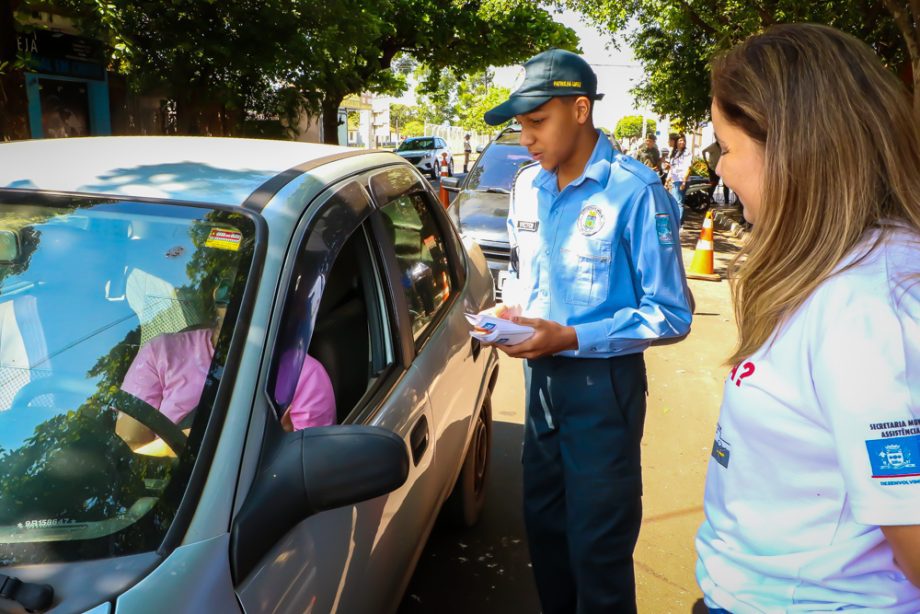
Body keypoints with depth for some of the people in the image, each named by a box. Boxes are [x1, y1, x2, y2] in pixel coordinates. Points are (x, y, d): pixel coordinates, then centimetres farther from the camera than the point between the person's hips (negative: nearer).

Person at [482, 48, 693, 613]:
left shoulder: (634, 191, -18)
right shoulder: (528, 186, 4)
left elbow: (671, 314, -16)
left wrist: (572, 338, -23)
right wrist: (511, 311, -4)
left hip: (603, 383, -7)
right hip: (541, 377, 7)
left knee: (597, 545, 8)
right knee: (543, 522, 21)